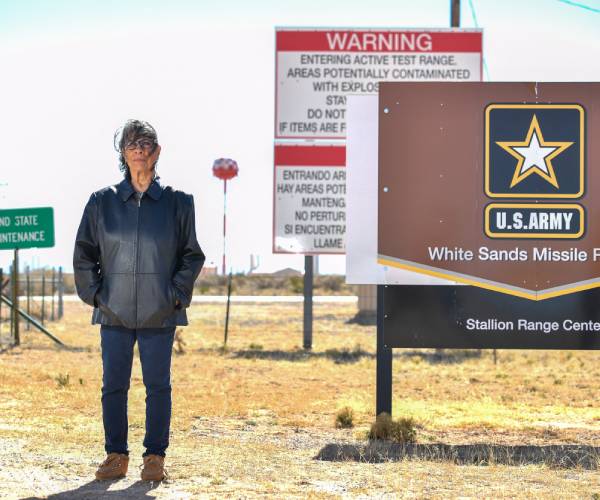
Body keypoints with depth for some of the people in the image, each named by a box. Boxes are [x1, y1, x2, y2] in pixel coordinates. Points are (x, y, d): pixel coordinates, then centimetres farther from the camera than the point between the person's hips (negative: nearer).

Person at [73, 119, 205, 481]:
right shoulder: (102, 202, 5)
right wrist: (94, 293, 1)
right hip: (114, 312, 1)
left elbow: (192, 255, 7)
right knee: (114, 385, 4)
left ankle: (155, 457, 11)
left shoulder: (178, 202, 3)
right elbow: (84, 253, 10)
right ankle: (116, 456, 13)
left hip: (159, 314, -1)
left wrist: (176, 295, -2)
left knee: (158, 386, 2)